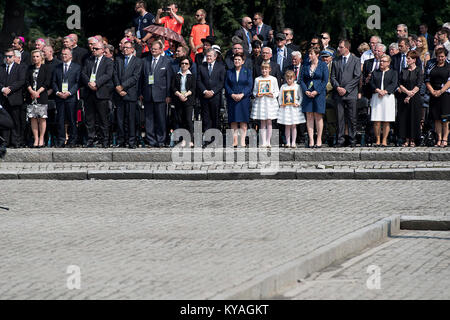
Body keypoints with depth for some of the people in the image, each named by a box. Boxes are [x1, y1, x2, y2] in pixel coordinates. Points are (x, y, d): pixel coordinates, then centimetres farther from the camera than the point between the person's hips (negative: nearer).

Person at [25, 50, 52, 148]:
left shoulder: (46, 68, 4)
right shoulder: (30, 69, 15)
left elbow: (47, 83, -3)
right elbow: (27, 82, 8)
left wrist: (38, 92, -12)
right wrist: (31, 91, -9)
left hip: (42, 96, -3)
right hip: (31, 97, 3)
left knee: (42, 118, -5)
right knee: (33, 118, 0)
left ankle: (41, 139, 0)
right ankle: (36, 139, 4)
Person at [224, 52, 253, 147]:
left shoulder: (247, 72, 7)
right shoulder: (229, 72, 12)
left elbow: (250, 85, 0)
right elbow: (226, 85, 6)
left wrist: (242, 94, -14)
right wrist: (232, 94, -10)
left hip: (244, 99, -2)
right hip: (232, 99, 2)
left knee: (243, 121, -5)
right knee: (233, 121, -2)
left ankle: (242, 141, -5)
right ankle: (234, 141, -1)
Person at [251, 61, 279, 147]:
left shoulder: (273, 79, 6)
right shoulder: (257, 79, 9)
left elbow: (277, 91, 7)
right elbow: (254, 91, 11)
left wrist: (273, 95, -12)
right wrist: (256, 95, -9)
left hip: (270, 101, -1)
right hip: (260, 102, 1)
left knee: (269, 122, -4)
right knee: (262, 123, 0)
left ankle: (268, 141, 1)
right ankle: (263, 142, 1)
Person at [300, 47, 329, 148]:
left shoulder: (323, 65, 1)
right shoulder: (306, 65, 11)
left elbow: (325, 80, -3)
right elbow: (301, 79, 10)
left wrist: (316, 91, -12)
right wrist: (306, 91, -6)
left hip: (319, 93, -3)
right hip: (308, 93, 3)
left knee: (318, 116, -2)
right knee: (309, 116, -1)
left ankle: (319, 140, 3)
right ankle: (311, 140, 0)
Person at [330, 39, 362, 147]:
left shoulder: (356, 61, 4)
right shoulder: (336, 62, 15)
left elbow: (357, 77, -3)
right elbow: (333, 77, 12)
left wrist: (346, 89, -10)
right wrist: (338, 87, -6)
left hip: (351, 93, -3)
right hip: (339, 94, 3)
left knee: (352, 118, -2)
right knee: (340, 118, 0)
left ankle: (352, 140, 3)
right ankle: (340, 141, 2)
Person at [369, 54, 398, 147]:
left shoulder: (393, 73, 11)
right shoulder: (375, 72, 18)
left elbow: (394, 84, -3)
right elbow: (372, 83, 6)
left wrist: (385, 91, -17)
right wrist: (378, 90, -14)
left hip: (388, 97, -2)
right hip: (376, 97, 2)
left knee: (386, 121, -4)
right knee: (376, 121, -5)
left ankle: (384, 140, 0)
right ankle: (377, 140, 0)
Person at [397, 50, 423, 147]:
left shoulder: (419, 71, 0)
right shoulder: (403, 71, 11)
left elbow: (418, 86, -8)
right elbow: (400, 84, 4)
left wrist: (410, 96, -13)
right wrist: (407, 91, -13)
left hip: (415, 98, -4)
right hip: (404, 98, 4)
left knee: (414, 119, -3)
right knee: (404, 118, 0)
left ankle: (413, 140, 2)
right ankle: (406, 140, 5)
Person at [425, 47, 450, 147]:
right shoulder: (431, 66, 11)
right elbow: (427, 81, 10)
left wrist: (441, 91, -14)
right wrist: (432, 91, -5)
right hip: (434, 95, 3)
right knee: (436, 118, 1)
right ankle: (439, 139, 4)